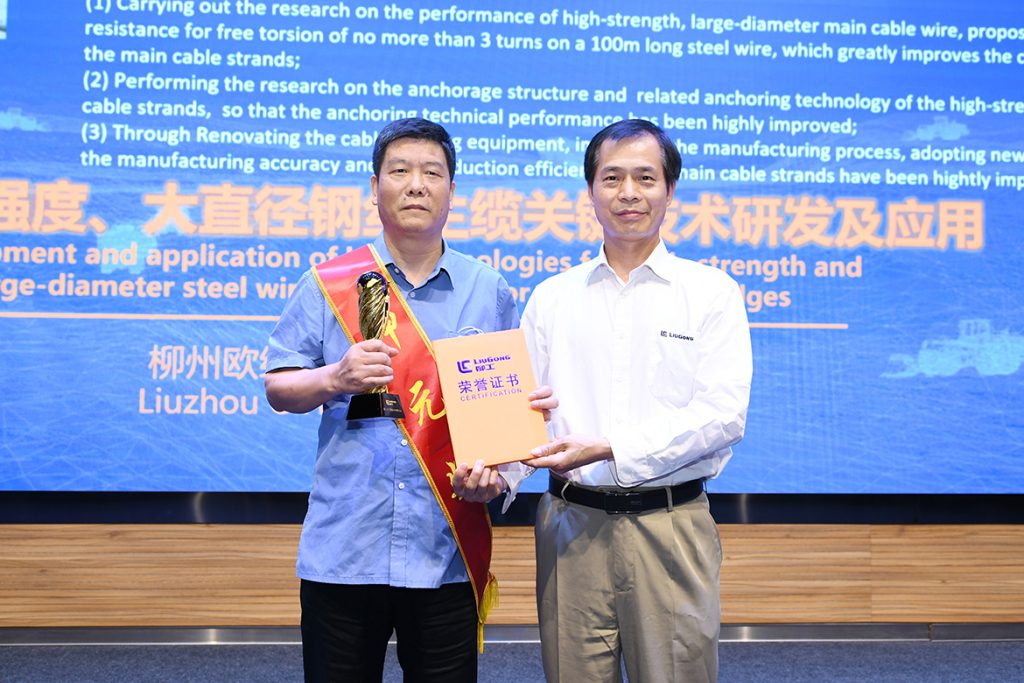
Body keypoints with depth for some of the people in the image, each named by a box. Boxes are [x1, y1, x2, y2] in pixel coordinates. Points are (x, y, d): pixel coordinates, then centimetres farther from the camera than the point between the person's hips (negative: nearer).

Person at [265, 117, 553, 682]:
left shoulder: (489, 292, 7)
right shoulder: (327, 285, 4)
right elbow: (278, 388, 5)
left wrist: (494, 471, -7)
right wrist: (335, 378, -15)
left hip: (448, 554, 1)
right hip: (343, 550, 0)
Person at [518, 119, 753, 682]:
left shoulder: (712, 293, 3)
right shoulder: (551, 298, 11)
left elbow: (723, 414, -9)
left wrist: (606, 449, -18)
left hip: (671, 525, -2)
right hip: (572, 524, 2)